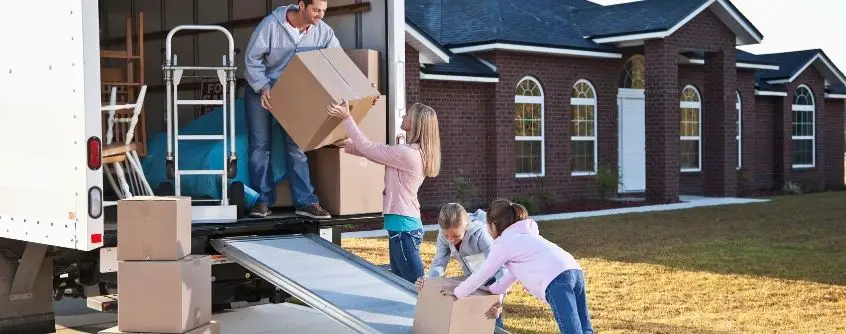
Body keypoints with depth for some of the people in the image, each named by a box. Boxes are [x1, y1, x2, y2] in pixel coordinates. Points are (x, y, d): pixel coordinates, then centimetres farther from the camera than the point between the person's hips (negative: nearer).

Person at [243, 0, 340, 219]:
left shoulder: (323, 32, -13)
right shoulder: (272, 24, -23)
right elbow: (252, 58, -16)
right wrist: (263, 88, -25)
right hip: (260, 90, -3)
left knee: (296, 147, 0)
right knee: (260, 145, -1)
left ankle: (305, 202, 0)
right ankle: (263, 200, 6)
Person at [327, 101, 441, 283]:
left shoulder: (407, 153, -19)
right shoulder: (416, 152, 10)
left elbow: (368, 148, -12)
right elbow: (376, 151, 22)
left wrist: (346, 117, -6)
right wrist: (350, 145, 21)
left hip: (403, 227, -10)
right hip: (406, 224, 10)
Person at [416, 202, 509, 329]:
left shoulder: (480, 234, -38)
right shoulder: (443, 235, -23)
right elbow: (439, 263, -19)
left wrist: (499, 298, -57)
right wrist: (429, 279, -41)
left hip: (493, 277, -5)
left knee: (493, 317, -11)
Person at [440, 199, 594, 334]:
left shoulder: (502, 243, 8)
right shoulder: (523, 235, 33)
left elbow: (482, 274, 14)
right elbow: (514, 271, 39)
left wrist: (457, 292, 27)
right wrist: (492, 290, 43)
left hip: (556, 280, -9)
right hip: (574, 271, 9)